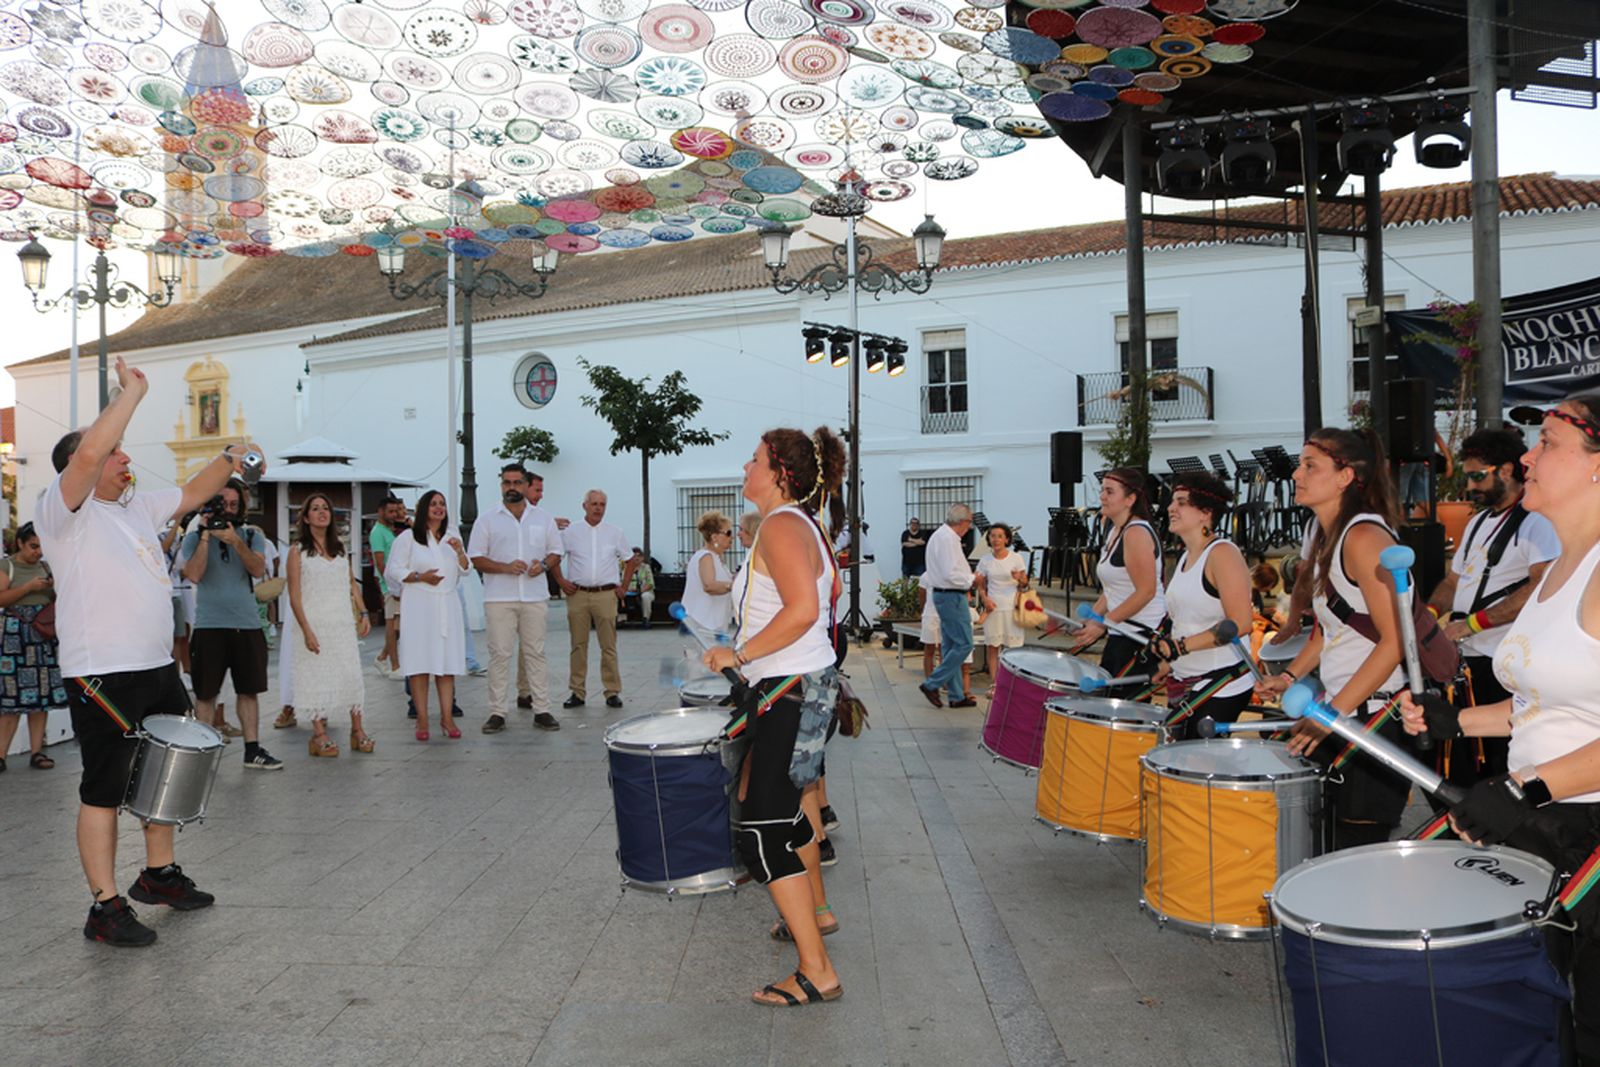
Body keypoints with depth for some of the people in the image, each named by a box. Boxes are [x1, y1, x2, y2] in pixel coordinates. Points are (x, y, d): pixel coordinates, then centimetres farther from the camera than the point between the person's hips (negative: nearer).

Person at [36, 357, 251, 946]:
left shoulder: (136, 506, 14)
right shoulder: (64, 511, -10)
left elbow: (192, 493, 26)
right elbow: (88, 452, -27)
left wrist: (229, 459, 7)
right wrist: (133, 390, -19)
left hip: (159, 667, 9)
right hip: (103, 678, -9)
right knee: (103, 789, 0)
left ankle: (159, 874, 34)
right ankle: (105, 907, 8)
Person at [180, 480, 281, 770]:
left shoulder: (252, 536, 8)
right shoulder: (194, 538, 3)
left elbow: (258, 569, -9)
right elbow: (194, 574, -13)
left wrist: (235, 541, -22)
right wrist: (205, 535, -14)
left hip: (248, 625, 2)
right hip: (209, 626, -2)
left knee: (249, 691, 6)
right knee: (206, 693, 3)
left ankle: (253, 750, 12)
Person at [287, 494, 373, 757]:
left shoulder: (340, 547, 12)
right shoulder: (298, 551, -3)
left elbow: (352, 583, 17)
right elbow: (294, 595, -7)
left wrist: (363, 613, 6)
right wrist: (306, 630, -14)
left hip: (343, 623, 4)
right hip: (316, 624, -4)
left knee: (351, 673, 2)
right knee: (317, 676, 0)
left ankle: (357, 729, 9)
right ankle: (319, 735, 7)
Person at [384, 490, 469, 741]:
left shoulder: (452, 535, 17)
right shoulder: (407, 538, 2)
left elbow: (465, 570, 16)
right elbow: (393, 571, -2)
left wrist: (460, 552, -3)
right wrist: (420, 577, -15)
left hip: (447, 606, 4)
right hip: (418, 607, -4)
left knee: (448, 662, 1)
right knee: (419, 663, -5)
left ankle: (447, 717, 5)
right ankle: (422, 720, 0)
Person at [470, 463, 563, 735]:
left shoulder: (543, 519, 12)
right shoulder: (487, 521, 6)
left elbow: (556, 552, 15)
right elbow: (476, 558, 2)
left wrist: (543, 565, -7)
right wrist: (505, 567, -14)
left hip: (535, 597, 2)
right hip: (499, 598, -2)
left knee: (536, 652, 4)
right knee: (500, 654, -2)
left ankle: (542, 710, 7)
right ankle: (497, 712, 3)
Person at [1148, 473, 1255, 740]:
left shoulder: (1222, 553, -14)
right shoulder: (1186, 558, 13)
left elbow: (1241, 622, -21)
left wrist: (1182, 646, -24)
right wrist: (1169, 661, 15)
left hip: (1221, 685, -9)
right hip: (1185, 683, 9)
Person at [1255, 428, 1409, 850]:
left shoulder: (1365, 535, -17)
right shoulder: (1324, 535, 12)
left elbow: (1396, 639, -23)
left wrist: (1333, 712, -23)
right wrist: (1289, 676, 8)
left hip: (1374, 714, -9)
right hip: (1337, 709, 9)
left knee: (1358, 849, -3)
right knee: (1328, 841, 14)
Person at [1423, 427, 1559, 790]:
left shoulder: (1537, 521, -10)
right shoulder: (1479, 521, 20)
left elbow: (1544, 587, -23)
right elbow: (1453, 581, 25)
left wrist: (1472, 623, -21)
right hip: (1465, 663, 9)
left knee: (1501, 772, -7)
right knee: (1459, 771, 15)